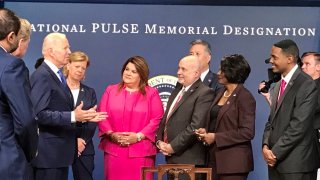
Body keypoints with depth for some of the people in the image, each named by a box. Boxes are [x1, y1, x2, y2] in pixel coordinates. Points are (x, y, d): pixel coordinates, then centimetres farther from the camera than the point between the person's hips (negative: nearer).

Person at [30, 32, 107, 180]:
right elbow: (40, 114, -23)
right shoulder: (41, 76, -14)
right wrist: (73, 116, -26)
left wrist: (84, 116, 10)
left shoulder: (57, 76, 17)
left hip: (60, 151, 10)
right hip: (48, 152, -10)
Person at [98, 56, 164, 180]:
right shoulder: (111, 90, 13)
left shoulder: (151, 93, 7)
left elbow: (157, 119, -2)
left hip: (141, 152, -2)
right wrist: (111, 134, -9)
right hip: (114, 150, 2)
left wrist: (138, 136, -12)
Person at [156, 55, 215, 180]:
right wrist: (159, 141, 3)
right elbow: (166, 118, 20)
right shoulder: (178, 90, 17)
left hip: (189, 159, -8)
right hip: (172, 158, 8)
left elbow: (196, 126, -19)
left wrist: (173, 147, -15)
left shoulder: (205, 93, -10)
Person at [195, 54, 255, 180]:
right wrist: (206, 132, 1)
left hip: (234, 161, -7)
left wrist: (215, 137, -14)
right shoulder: (221, 94, 14)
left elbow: (247, 132, -15)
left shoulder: (244, 97, -9)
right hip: (215, 159, 7)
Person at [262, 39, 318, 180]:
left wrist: (275, 153, -14)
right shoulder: (279, 85, 16)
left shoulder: (306, 85, -11)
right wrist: (266, 146, -1)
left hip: (296, 164, -7)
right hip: (276, 161, 7)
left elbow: (299, 125, -17)